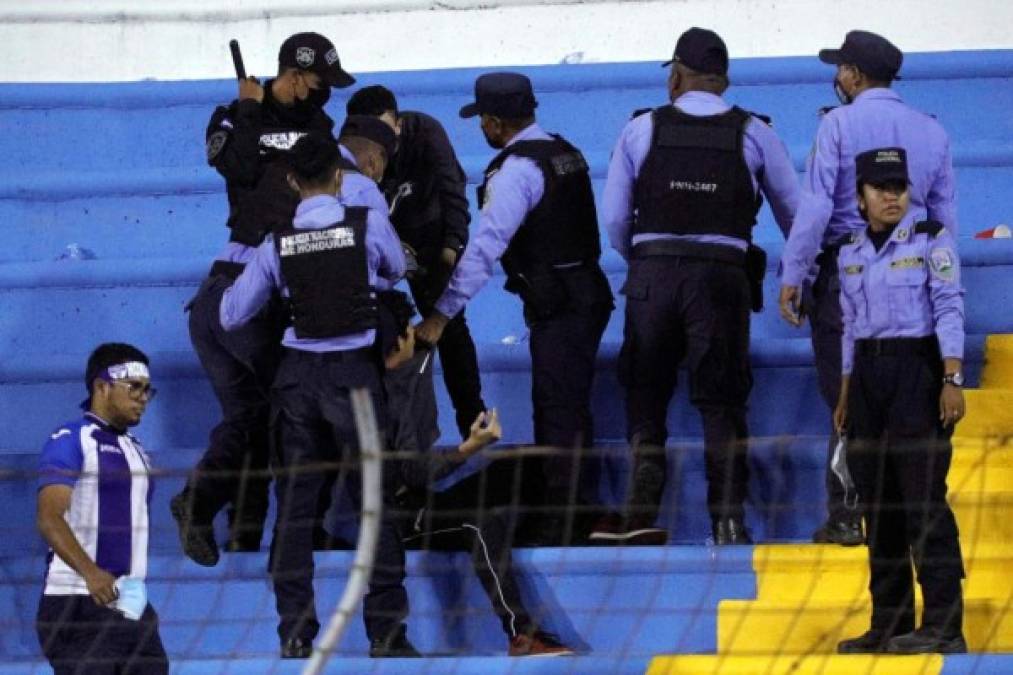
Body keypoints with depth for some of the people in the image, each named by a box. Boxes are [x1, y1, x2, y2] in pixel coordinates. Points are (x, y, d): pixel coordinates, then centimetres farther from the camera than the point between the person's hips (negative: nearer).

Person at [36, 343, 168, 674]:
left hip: (132, 606, 8)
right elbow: (49, 519, -17)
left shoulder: (137, 452, 22)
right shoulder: (70, 441, -5)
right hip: (77, 608, -8)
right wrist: (90, 572, -30)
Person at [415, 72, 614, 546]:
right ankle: (570, 516, 20)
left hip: (557, 306, -9)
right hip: (586, 292, 9)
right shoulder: (564, 152, 12)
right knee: (567, 412, 14)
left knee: (558, 416, -8)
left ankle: (557, 527, -8)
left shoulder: (516, 169, -15)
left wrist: (443, 313, -20)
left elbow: (485, 247, -21)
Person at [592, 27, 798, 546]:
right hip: (722, 277, 0)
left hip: (652, 274, 0)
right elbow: (793, 212, 11)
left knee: (645, 398, 11)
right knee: (722, 403, 4)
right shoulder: (753, 134, 4)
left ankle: (640, 512, 4)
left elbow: (614, 218, 4)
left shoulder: (642, 130, 4)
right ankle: (728, 518, -4)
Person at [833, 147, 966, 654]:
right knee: (877, 502, 6)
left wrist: (952, 380, -19)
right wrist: (845, 397, 16)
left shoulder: (931, 240, -3)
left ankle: (944, 626, -14)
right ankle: (888, 626, 11)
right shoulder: (851, 254, 13)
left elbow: (950, 309, -10)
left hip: (917, 370, -6)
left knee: (923, 499, -12)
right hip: (867, 374, 6)